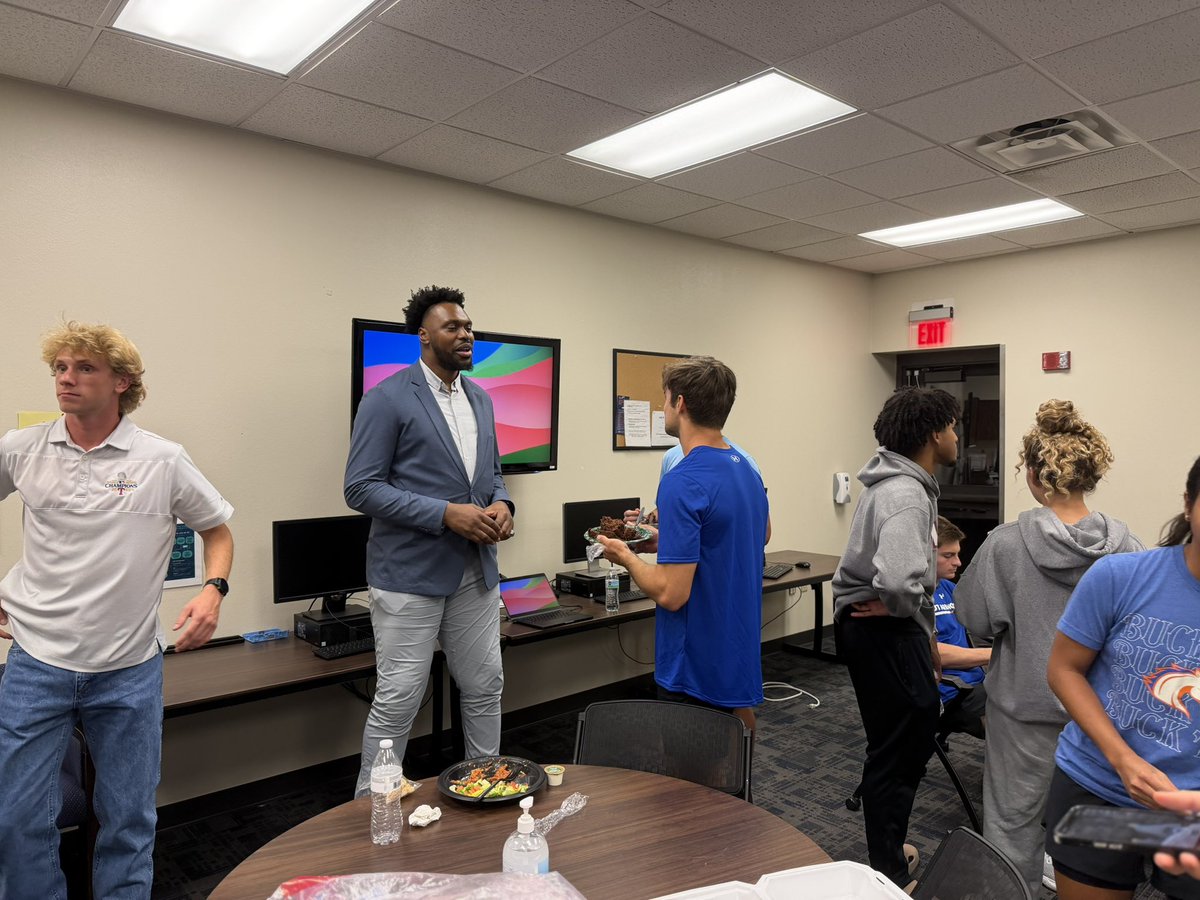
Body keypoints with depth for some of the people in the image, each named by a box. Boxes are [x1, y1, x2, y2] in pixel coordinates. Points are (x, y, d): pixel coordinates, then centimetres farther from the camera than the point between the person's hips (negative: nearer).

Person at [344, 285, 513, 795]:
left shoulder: (480, 400, 11)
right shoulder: (388, 400, -10)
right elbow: (361, 488, -13)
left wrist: (501, 503, -3)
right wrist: (446, 514, -20)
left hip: (476, 572, 7)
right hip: (411, 575, -6)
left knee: (485, 688, 15)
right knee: (398, 700, 2)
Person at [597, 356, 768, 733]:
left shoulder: (683, 482, -25)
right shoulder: (746, 468, 3)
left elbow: (671, 593, -27)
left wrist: (626, 556, -7)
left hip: (697, 666, -8)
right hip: (741, 652, 8)